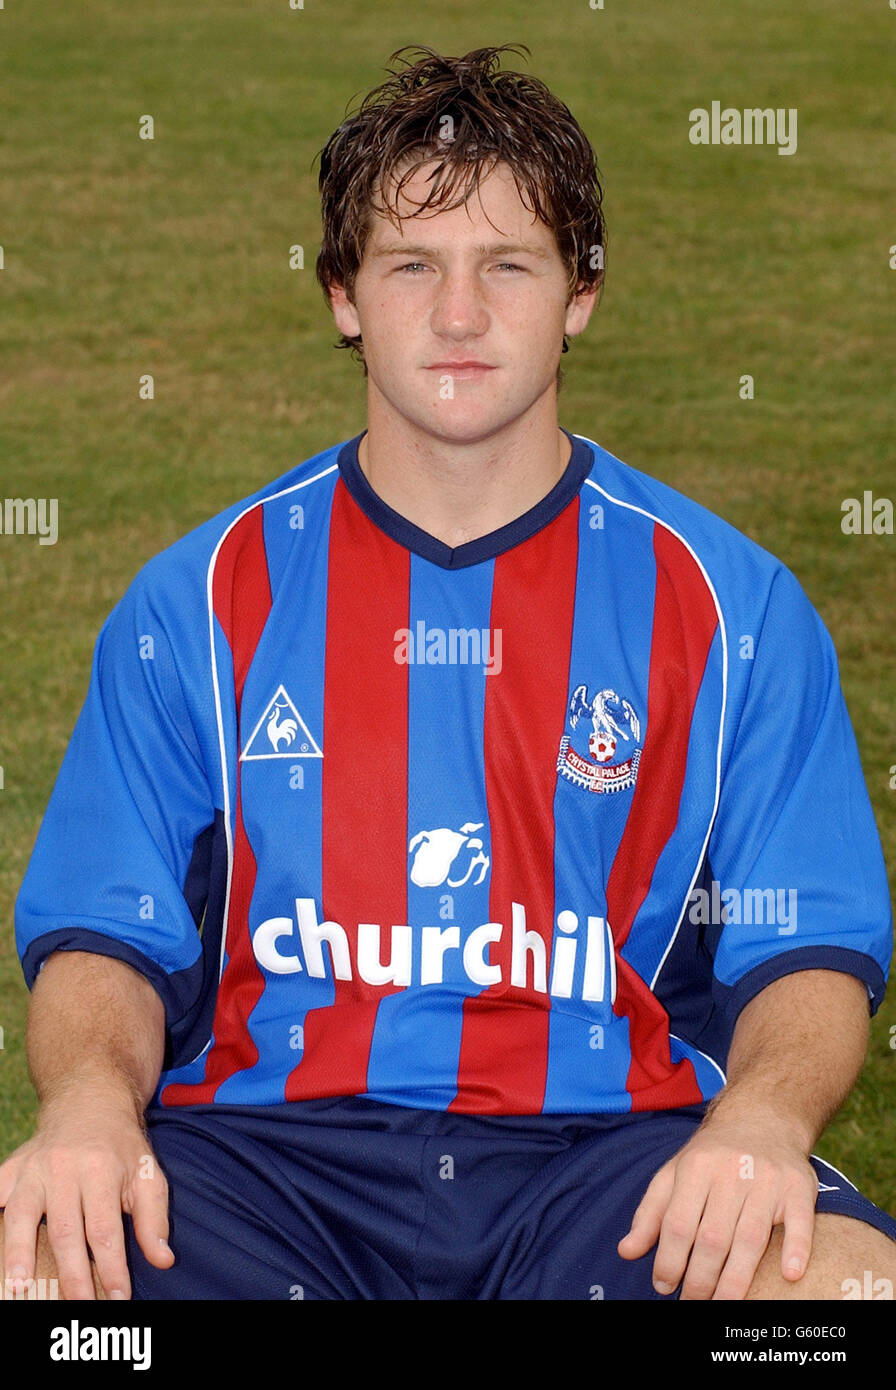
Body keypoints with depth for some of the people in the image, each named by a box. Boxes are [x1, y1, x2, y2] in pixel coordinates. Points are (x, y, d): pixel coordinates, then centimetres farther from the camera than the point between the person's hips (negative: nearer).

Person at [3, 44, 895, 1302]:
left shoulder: (732, 605, 9)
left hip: (611, 1143, 0)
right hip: (266, 1138, 0)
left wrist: (763, 1116, -15)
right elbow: (107, 935, 9)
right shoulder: (199, 603, 11)